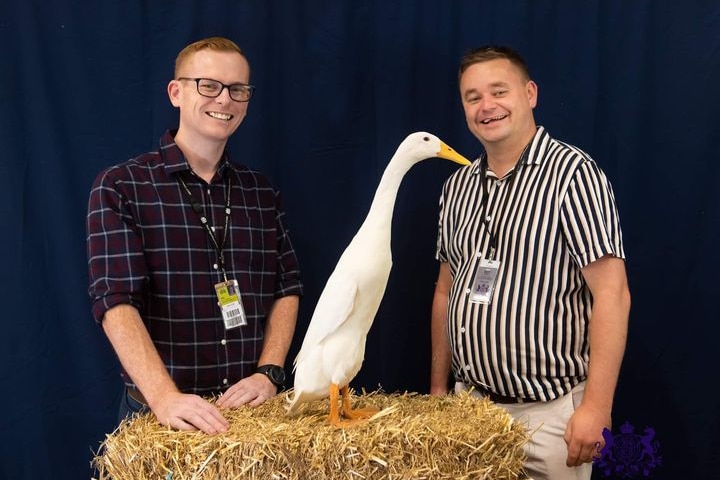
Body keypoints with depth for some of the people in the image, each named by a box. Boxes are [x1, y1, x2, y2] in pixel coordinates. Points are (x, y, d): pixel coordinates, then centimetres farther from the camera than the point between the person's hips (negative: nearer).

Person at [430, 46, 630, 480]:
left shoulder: (571, 172, -12)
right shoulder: (458, 186, 7)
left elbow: (612, 294, -16)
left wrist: (596, 406, -20)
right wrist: (438, 390, 14)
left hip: (547, 411, -5)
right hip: (469, 401, 6)